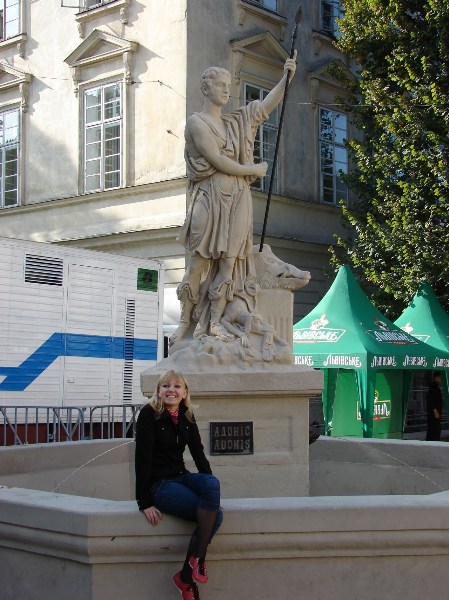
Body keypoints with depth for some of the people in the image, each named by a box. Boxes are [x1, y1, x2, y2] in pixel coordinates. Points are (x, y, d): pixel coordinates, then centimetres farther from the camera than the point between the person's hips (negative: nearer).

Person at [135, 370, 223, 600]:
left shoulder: (187, 417, 7)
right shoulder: (149, 415, -11)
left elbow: (198, 454, 8)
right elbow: (143, 458, -14)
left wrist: (211, 492, 1)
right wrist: (145, 503, -17)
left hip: (180, 477, 6)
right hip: (158, 484, -6)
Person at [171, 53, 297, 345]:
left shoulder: (235, 122, 20)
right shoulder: (196, 122, 1)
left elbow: (266, 106, 14)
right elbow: (218, 162, -8)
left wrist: (287, 77, 0)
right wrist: (255, 170, 0)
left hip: (238, 198, 5)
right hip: (211, 197, -5)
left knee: (230, 260, -3)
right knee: (200, 261, -7)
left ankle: (215, 320, -1)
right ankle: (186, 321, 1)